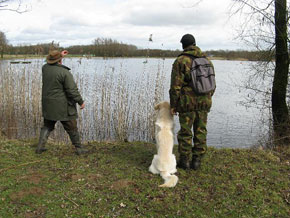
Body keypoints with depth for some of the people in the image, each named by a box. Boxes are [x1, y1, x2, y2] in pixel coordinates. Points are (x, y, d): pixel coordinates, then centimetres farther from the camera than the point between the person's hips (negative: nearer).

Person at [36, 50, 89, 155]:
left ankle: (40, 146, 16)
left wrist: (60, 55, 28)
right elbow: (72, 90, -17)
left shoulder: (45, 68, 1)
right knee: (72, 128, 6)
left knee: (47, 126, 20)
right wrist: (81, 101, -6)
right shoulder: (65, 72, -18)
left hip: (48, 105, 6)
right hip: (62, 106, -6)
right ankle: (79, 148, 16)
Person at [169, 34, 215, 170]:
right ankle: (197, 160, 17)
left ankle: (184, 161, 14)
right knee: (200, 132, 11)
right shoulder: (207, 61, 8)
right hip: (204, 102, 5)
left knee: (185, 132, 6)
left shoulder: (180, 61, -8)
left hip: (187, 103, -4)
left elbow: (175, 86, -11)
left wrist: (173, 105, -5)